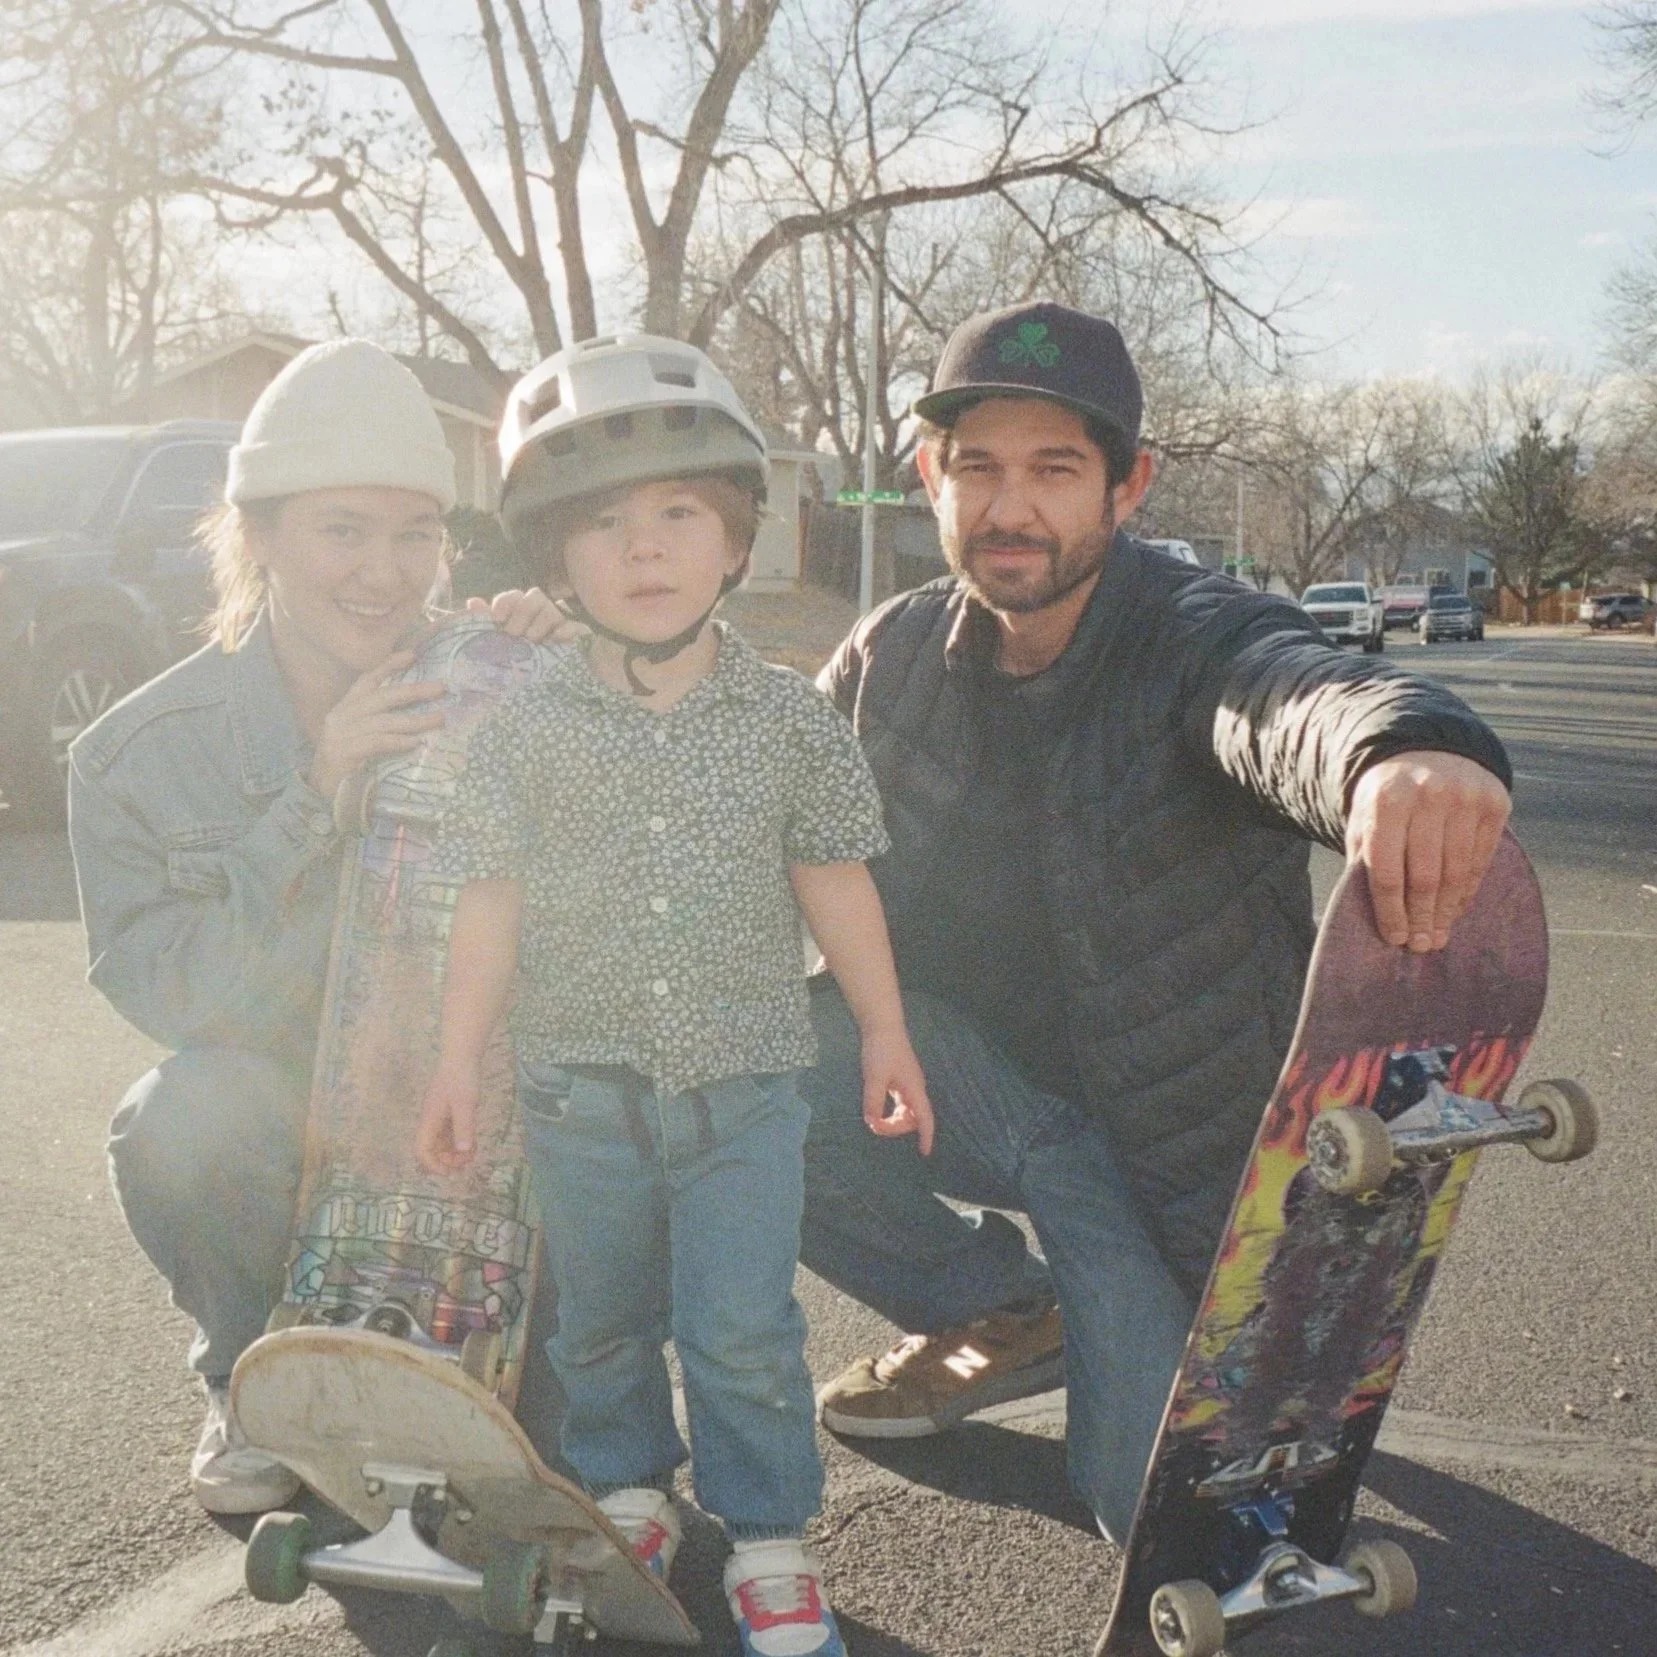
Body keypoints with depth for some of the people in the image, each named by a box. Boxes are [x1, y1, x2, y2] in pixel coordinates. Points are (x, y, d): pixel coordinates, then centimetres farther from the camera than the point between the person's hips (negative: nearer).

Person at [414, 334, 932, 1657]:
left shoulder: (791, 718, -4)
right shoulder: (526, 732, -5)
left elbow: (835, 883, 4)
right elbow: (491, 906, 0)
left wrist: (884, 1032, 7)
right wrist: (459, 1064, 0)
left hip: (744, 1079, -1)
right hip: (581, 1087, 2)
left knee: (744, 1332, -1)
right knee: (602, 1319, 17)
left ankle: (770, 1539, 20)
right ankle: (628, 1488, 41)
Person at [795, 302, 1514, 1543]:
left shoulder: (1197, 636, -23)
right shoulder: (896, 654, -4)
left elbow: (1290, 696, -47)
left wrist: (1409, 748, -73)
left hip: (1180, 1131, -4)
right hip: (976, 1073, 4)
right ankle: (1002, 1311, 4)